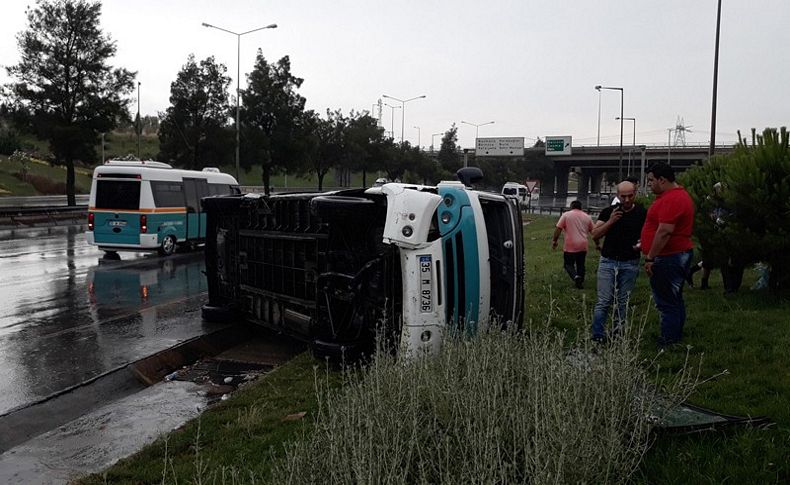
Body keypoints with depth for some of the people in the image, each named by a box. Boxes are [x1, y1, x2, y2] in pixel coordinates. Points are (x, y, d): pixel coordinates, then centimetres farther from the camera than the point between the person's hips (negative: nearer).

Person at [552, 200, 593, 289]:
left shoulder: (566, 215, 0)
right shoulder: (587, 217, 11)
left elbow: (558, 229, -6)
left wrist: (554, 241, 2)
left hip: (570, 246, -3)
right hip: (583, 246, 3)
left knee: (568, 264, 6)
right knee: (581, 265, 16)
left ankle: (575, 276, -19)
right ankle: (580, 282, 17)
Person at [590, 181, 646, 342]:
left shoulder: (642, 214, 1)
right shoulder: (608, 212, 2)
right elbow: (595, 235, -2)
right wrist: (610, 221, -15)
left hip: (630, 264, 1)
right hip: (608, 261, 0)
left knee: (622, 302, 8)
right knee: (603, 301, -5)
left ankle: (617, 334, 18)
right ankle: (598, 336, -2)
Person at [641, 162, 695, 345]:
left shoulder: (670, 199, -20)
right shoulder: (679, 194, 16)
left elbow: (665, 231, -27)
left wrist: (650, 258, -23)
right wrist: (644, 245, 26)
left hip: (668, 258, -11)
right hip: (679, 254, 11)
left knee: (666, 303, -6)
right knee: (675, 300, 17)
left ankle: (669, 342, -1)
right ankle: (676, 337, 27)